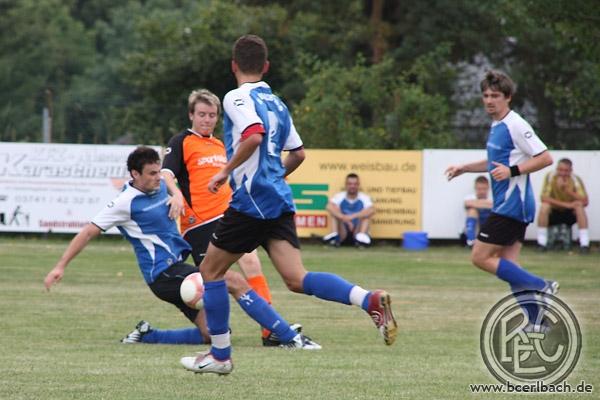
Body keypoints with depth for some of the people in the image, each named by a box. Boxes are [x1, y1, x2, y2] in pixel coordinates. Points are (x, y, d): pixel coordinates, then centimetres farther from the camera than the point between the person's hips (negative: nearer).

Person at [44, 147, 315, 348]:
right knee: (236, 282, -19)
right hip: (164, 273, -9)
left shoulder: (160, 187, 10)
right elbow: (89, 231, -9)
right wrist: (61, 266, -11)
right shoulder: (127, 202, -11)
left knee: (211, 335, 2)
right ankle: (289, 337, -20)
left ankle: (146, 336, 10)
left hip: (178, 267, 9)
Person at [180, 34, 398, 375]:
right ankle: (370, 300, -27)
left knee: (211, 270, 10)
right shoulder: (277, 103, 18)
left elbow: (254, 135, -25)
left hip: (251, 202, -7)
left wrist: (225, 172, -16)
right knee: (297, 279, -5)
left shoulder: (238, 98, -6)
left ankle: (220, 355, 14)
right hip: (280, 200, 7)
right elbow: (298, 153, 23)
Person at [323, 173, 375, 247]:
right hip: (343, 234, 0)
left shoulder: (364, 198, -5)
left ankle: (362, 236, -37)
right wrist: (344, 218, -40)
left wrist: (352, 216, -38)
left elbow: (372, 210, -27)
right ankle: (335, 234, -34)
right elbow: (329, 207, -25)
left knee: (366, 213, -19)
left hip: (357, 232, 0)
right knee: (335, 211, -17)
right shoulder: (339, 197, -3)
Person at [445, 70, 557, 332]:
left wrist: (512, 171, -25)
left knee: (481, 258, -9)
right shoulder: (497, 126, 15)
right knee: (508, 267, 7)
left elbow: (545, 158, -19)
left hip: (512, 205, -10)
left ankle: (541, 287, -8)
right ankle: (536, 323, 7)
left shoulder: (515, 125, -15)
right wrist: (464, 168, 23)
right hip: (508, 205, 10)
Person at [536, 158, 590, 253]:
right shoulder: (550, 177, -16)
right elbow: (544, 198, -26)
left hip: (570, 215, 1)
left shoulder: (576, 180, -14)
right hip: (553, 214, -1)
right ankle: (541, 243, -23)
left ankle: (584, 244, -29)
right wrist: (565, 204, -34)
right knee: (544, 206, -31)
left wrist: (568, 190, -36)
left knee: (580, 206, -29)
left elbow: (585, 202, -24)